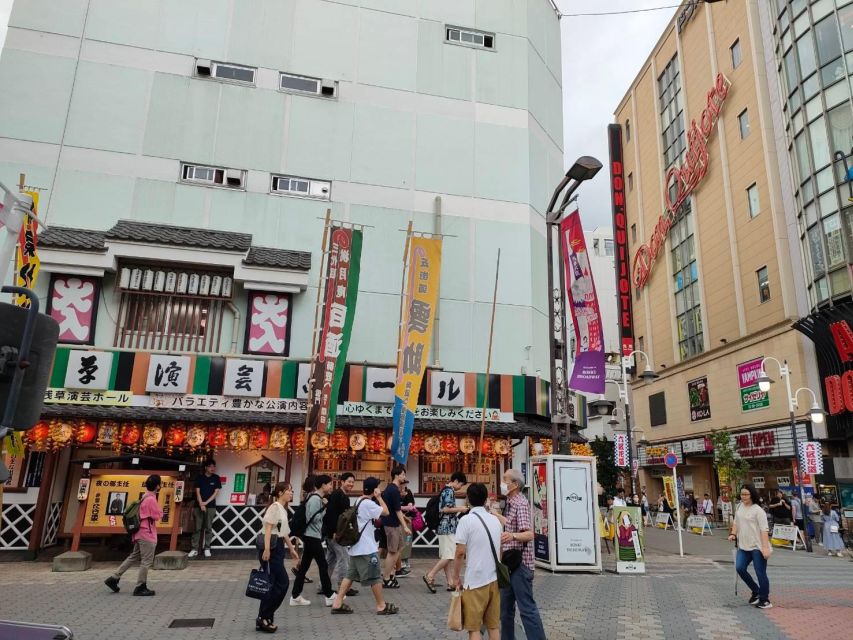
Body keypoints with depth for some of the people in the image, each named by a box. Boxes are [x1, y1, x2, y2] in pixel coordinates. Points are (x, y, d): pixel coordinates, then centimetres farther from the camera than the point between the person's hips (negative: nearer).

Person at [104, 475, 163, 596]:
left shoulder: (144, 497, 11)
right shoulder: (151, 499, -20)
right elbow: (158, 516, -16)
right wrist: (159, 509, 0)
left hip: (140, 533, 10)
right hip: (147, 534, -10)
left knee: (133, 557, 19)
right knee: (146, 561, -1)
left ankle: (114, 578, 20)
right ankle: (140, 587, 5)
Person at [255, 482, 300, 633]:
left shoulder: (283, 509, 17)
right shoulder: (275, 506, -11)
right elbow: (268, 529, -19)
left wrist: (291, 549, 29)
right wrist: (266, 549, -27)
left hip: (278, 548, 9)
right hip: (271, 548, -9)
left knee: (274, 584, 8)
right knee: (282, 583, -9)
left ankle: (264, 618, 15)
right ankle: (263, 618, -1)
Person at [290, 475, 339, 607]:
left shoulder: (317, 498, 13)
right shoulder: (315, 499, -17)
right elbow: (313, 518, -23)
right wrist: (324, 507, -18)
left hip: (311, 536, 10)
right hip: (313, 537, -10)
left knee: (304, 566, 11)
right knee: (323, 566, -1)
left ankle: (295, 596, 15)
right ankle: (329, 596, 7)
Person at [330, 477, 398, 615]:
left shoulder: (359, 502, 13)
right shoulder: (368, 503, -17)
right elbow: (385, 512, -16)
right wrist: (379, 497, -8)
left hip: (356, 546, 9)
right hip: (366, 548, -9)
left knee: (350, 575, 11)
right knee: (375, 576, 1)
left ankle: (337, 603, 10)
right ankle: (382, 606, 10)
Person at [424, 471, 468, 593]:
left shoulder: (445, 490, 17)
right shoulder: (449, 491, -13)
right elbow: (445, 509, -21)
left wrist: (458, 510, 16)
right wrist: (460, 509, -10)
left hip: (446, 527, 10)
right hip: (448, 527, -10)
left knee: (447, 556, 9)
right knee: (448, 556, -9)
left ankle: (450, 582, 12)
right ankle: (430, 576, -7)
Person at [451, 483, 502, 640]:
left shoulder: (467, 520, -10)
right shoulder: (495, 520, 9)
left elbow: (460, 552, -13)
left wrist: (455, 577, -2)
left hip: (475, 580, -6)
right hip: (494, 578, 6)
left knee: (474, 627, 3)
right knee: (494, 625, 13)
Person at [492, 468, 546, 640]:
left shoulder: (521, 504, -18)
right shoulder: (510, 504, 11)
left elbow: (529, 534, -29)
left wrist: (512, 536, -47)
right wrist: (495, 515, 31)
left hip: (520, 563, -10)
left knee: (527, 608, -6)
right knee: (505, 606, 16)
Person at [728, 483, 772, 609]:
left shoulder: (758, 510, -11)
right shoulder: (740, 507, 9)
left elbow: (764, 530, -15)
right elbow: (736, 523, 19)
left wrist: (765, 547, -20)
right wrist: (733, 534, 3)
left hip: (757, 547, -6)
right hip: (744, 546, 6)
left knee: (760, 573, 0)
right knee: (740, 568, -2)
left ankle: (764, 600, 16)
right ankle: (756, 591, 20)